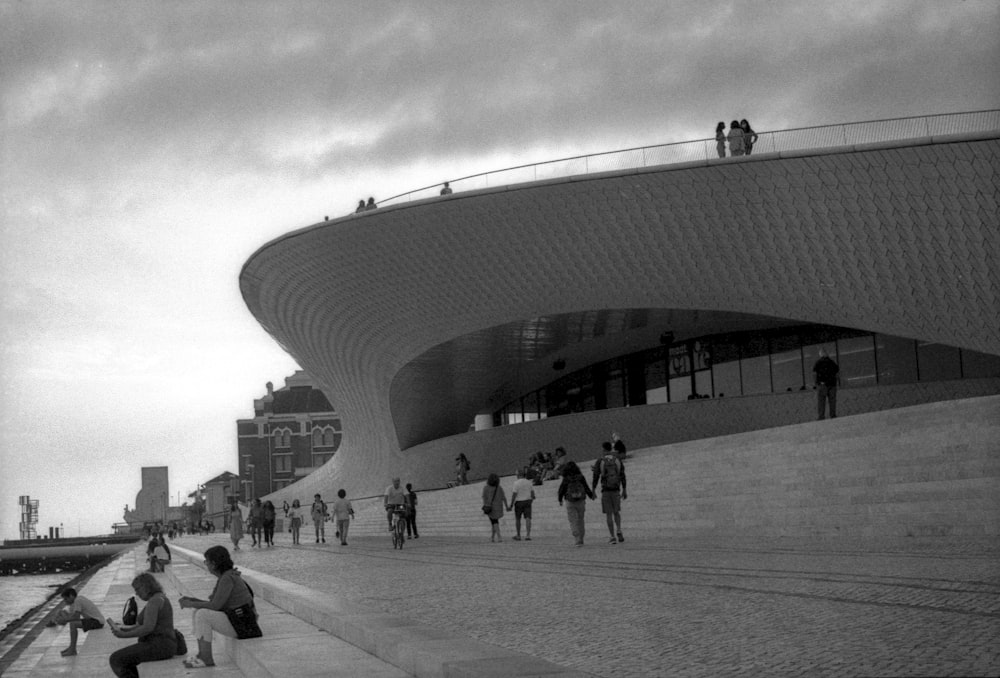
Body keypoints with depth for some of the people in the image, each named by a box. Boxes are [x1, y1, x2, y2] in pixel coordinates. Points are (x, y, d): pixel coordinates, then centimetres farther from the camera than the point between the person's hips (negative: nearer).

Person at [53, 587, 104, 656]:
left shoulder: (78, 600, -14)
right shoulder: (79, 598, 15)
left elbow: (76, 617, -22)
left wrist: (64, 620, -12)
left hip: (98, 622, -11)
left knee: (73, 624, -23)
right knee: (73, 622, 20)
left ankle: (72, 650, -14)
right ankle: (71, 647, 24)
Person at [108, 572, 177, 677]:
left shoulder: (155, 600, -13)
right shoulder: (158, 599, 19)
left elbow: (148, 628, -22)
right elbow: (141, 626, 21)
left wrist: (124, 635, -13)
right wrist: (123, 627, 10)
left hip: (158, 646, -11)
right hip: (160, 645, 11)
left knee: (116, 660, -12)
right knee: (126, 661, 27)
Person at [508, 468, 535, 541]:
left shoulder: (517, 483, -13)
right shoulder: (528, 482, 3)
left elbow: (514, 494, -16)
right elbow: (532, 493, 8)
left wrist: (511, 505, -12)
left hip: (519, 502, -3)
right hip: (527, 502, 4)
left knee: (517, 519, 12)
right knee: (527, 519, -3)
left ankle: (518, 535, 19)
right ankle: (528, 535, -14)